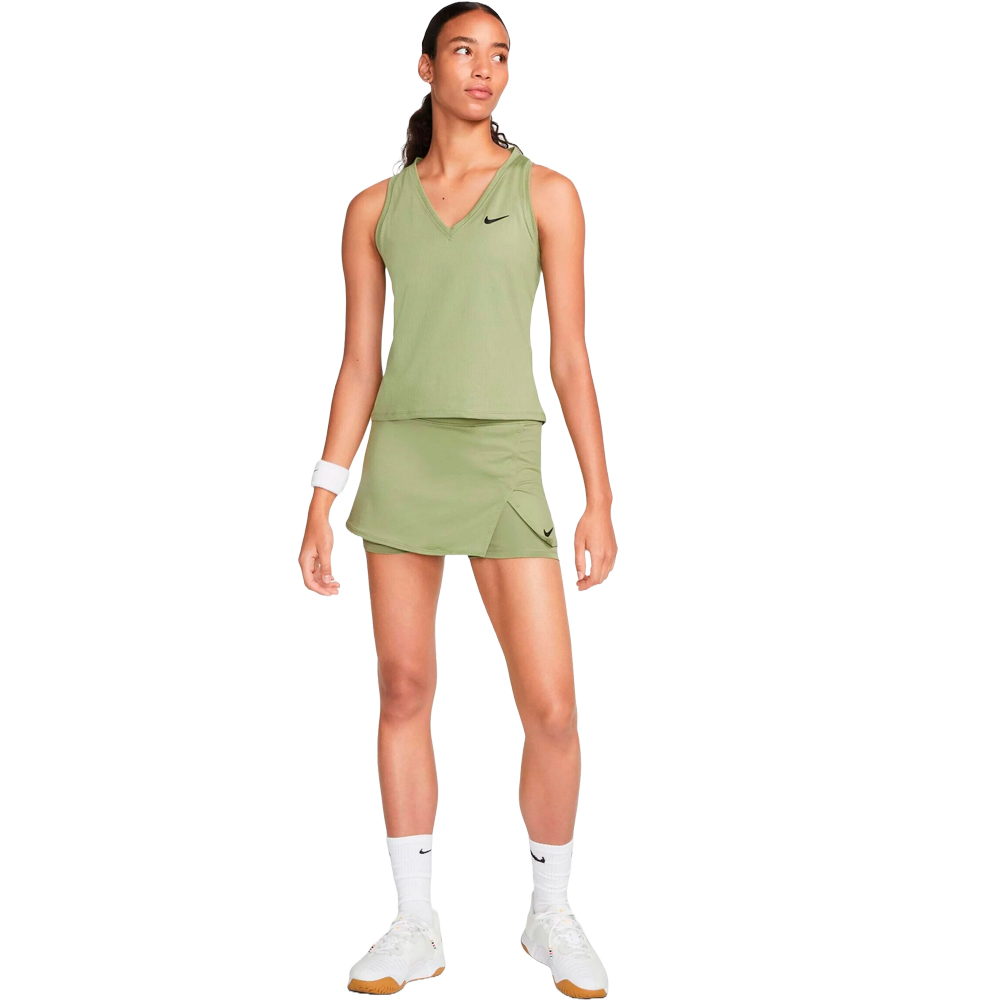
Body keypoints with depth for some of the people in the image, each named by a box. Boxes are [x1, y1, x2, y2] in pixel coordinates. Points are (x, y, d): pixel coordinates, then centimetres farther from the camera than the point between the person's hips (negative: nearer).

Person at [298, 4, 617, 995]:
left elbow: (570, 354, 0)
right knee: (404, 692, 4)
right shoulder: (376, 209, 7)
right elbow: (358, 365, 8)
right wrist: (321, 504, 3)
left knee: (551, 708, -6)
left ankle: (551, 913, 17)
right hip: (402, 458, 2)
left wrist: (600, 499, -4)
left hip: (503, 462, -2)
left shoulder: (546, 193, 2)